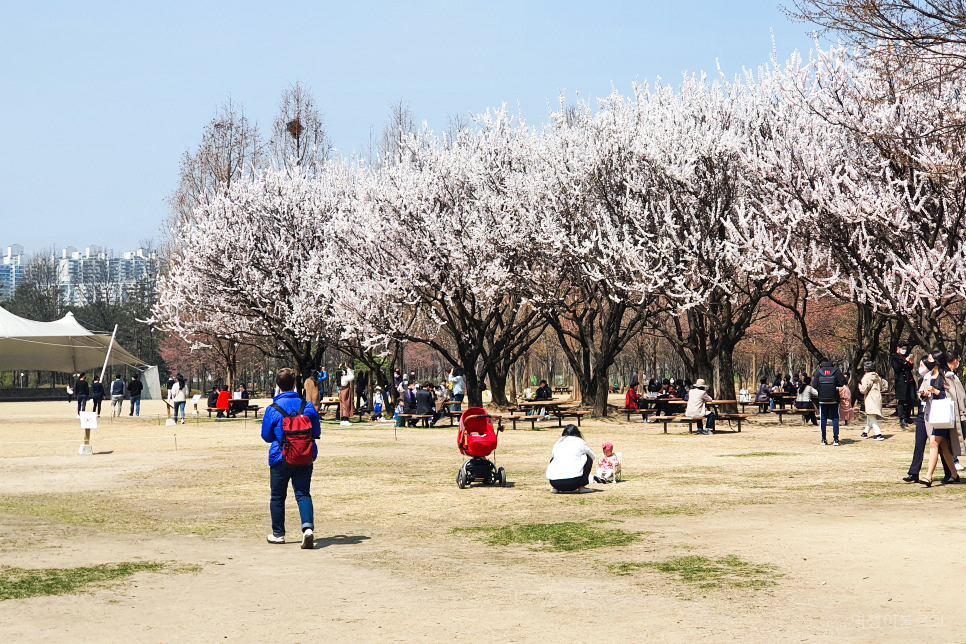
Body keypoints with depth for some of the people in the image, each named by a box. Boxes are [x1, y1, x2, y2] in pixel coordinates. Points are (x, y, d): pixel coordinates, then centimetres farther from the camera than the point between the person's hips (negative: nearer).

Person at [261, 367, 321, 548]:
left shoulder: (273, 409, -9)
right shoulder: (307, 405, -3)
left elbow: (266, 436, 1)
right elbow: (317, 432, 6)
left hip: (281, 458, -2)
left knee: (278, 496, 13)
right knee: (303, 494, 1)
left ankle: (278, 533, 22)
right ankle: (308, 527, -21)